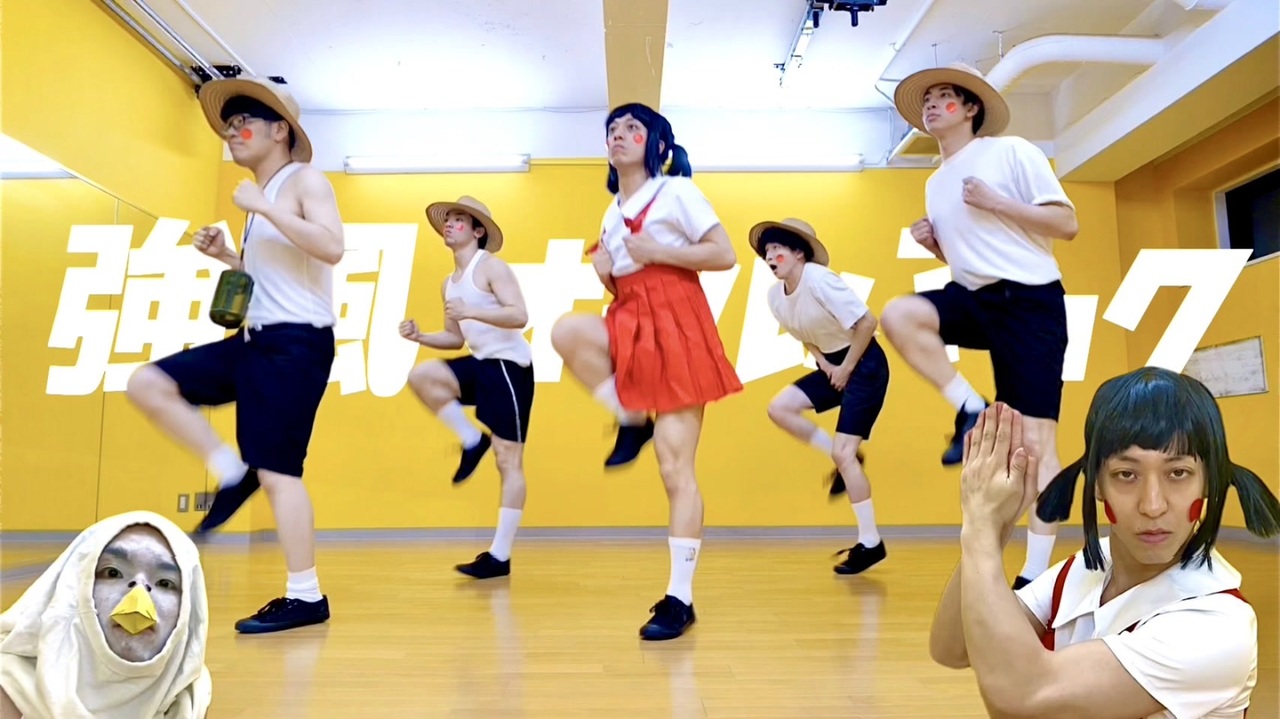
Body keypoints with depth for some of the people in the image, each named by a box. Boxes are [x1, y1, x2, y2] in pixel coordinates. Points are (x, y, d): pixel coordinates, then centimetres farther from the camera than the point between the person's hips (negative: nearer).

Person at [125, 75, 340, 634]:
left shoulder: (306, 180, -6)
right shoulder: (261, 197, 20)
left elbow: (331, 247, -24)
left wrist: (263, 208, -20)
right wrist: (226, 255, 12)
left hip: (296, 344, -9)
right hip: (256, 340, 9)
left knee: (276, 471, -9)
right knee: (148, 384, 4)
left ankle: (306, 597, 1)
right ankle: (231, 473, 8)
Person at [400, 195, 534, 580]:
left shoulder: (490, 267, -9)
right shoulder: (449, 283, 15)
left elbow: (520, 316, -20)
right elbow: (456, 338, 19)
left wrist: (472, 311, -30)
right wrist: (419, 336, 3)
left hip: (509, 365, -8)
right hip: (480, 363, 8)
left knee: (508, 462, -3)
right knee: (421, 376, -16)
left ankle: (500, 556, 3)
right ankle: (473, 441, 0)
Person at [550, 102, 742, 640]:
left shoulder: (677, 191, -1)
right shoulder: (613, 212, 18)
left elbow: (724, 255, -8)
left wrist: (656, 251, -14)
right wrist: (604, 268, 3)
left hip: (674, 325, -6)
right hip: (628, 323, 6)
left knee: (675, 468, -6)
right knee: (567, 331, -29)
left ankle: (679, 597, 2)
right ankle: (632, 423, -7)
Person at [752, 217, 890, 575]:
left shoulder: (819, 280, -23)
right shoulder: (775, 295, 0)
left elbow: (867, 322, -23)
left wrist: (847, 367, -15)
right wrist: (825, 364, -1)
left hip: (865, 364, -8)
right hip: (834, 364, 8)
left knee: (842, 453, -11)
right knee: (779, 408, -5)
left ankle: (871, 543, 3)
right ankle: (846, 460, 10)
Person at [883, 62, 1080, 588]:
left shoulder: (1012, 151, -2)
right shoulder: (936, 182, 16)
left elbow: (1067, 224, -6)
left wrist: (996, 202, -14)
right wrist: (933, 244, 3)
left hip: (1029, 300, -5)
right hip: (974, 299, 6)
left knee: (1035, 441, -7)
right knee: (898, 316, -26)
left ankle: (1036, 574, 1)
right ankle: (972, 412, -10)